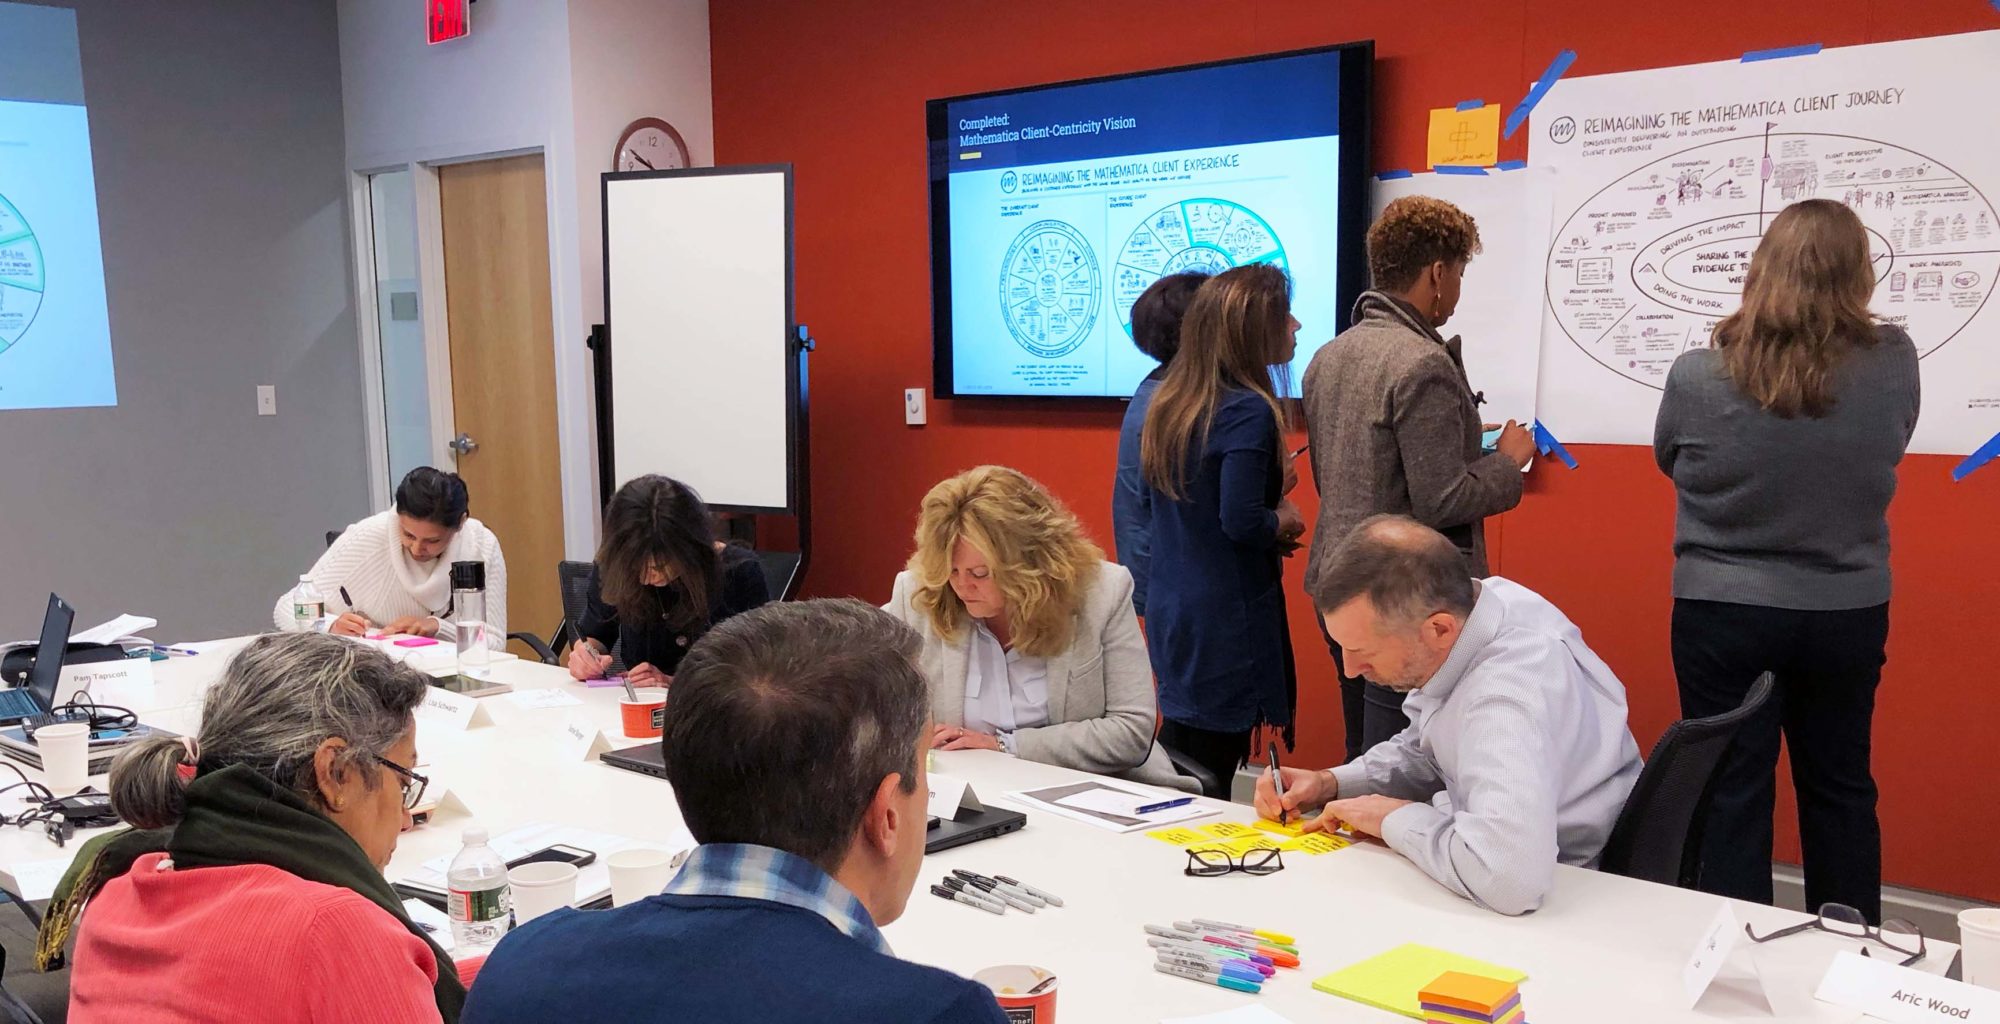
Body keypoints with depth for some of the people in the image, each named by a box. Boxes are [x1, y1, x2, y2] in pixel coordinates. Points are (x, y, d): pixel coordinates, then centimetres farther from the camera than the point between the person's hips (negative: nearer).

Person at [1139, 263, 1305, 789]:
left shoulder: (1169, 402, 9)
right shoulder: (1249, 411, -17)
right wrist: (1284, 520, -3)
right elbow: (1242, 522, -24)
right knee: (1207, 783, 0)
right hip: (1226, 621, -8)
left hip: (1170, 612, 8)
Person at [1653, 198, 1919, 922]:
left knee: (1732, 795, 8)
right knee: (1841, 789, 19)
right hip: (1848, 616, 3)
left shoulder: (1697, 377, -17)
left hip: (1722, 616, -2)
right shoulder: (1895, 365, -11)